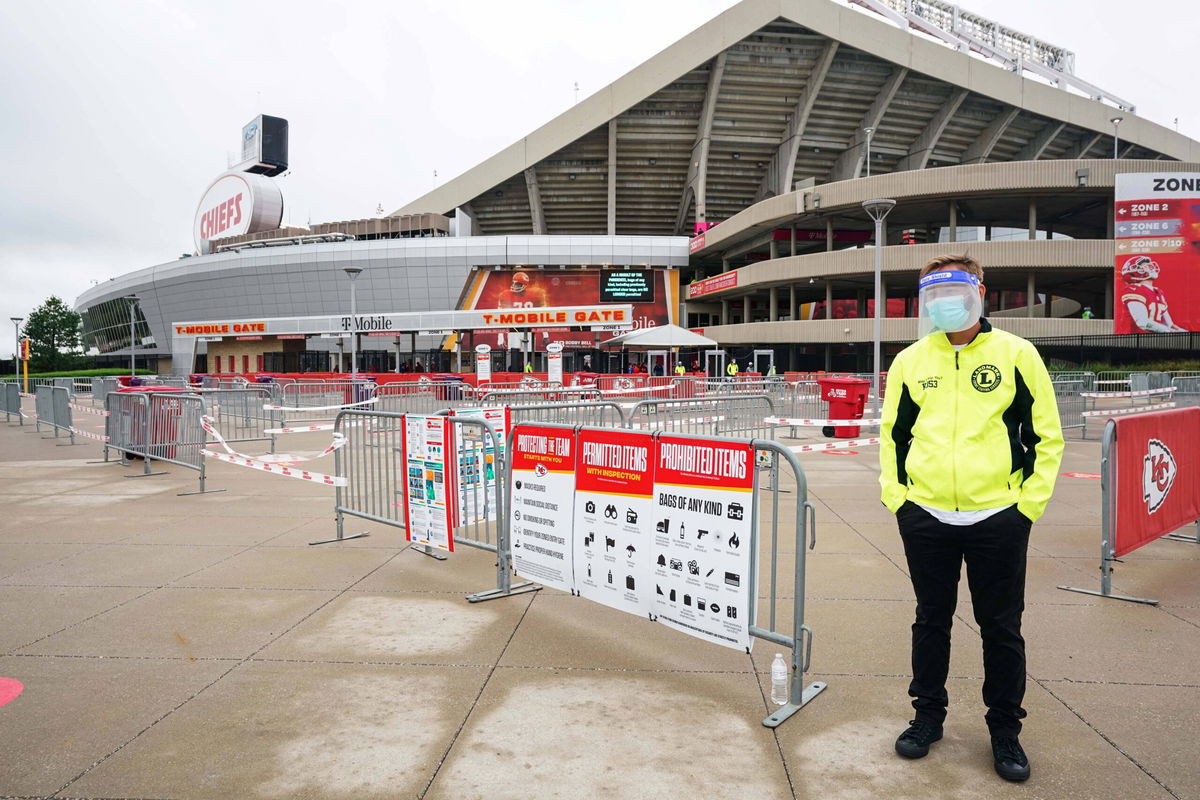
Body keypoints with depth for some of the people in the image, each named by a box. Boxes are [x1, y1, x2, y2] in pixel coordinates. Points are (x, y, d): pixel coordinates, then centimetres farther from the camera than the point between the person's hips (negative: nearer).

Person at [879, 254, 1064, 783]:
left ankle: (1005, 730, 29)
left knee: (1002, 630, 11)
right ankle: (929, 714, 32)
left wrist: (1029, 504, -3)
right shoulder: (910, 360, 3)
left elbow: (1046, 435, 1)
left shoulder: (1016, 354, -3)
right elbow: (892, 433, 11)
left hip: (998, 519, -1)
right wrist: (894, 495, 4)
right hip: (925, 518, 2)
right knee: (931, 622, 14)